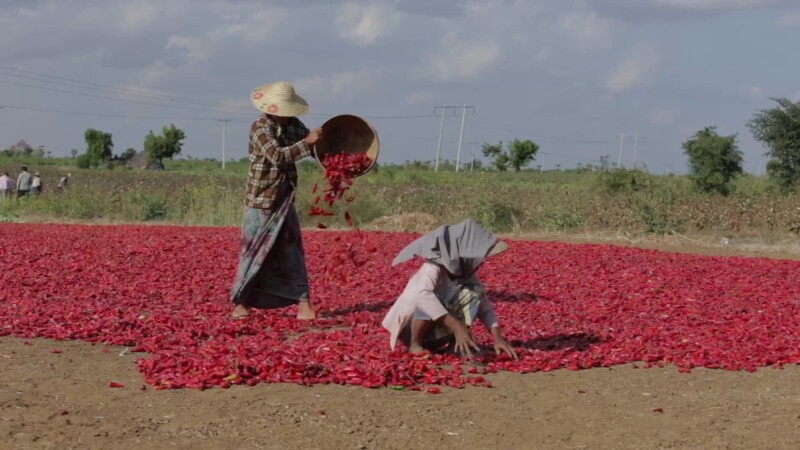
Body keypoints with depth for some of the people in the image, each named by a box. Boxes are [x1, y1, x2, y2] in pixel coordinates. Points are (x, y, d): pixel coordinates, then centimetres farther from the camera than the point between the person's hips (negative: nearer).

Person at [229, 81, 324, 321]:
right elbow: (277, 156, -27)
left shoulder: (293, 126, 4)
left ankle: (303, 303, 3)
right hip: (260, 201, -5)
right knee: (254, 252, 1)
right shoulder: (260, 127, -15)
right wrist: (306, 142, -29)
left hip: (284, 200, 5)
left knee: (291, 252, 3)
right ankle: (240, 303, 13)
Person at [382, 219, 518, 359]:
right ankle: (415, 344, -17)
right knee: (428, 302, -37)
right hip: (409, 324, -6)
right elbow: (422, 296, -47)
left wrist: (498, 337, -23)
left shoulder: (466, 273, -7)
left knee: (473, 292, -13)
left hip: (435, 331, 6)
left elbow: (484, 306, -6)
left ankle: (456, 343, -7)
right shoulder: (433, 268, -28)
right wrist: (457, 326, -51)